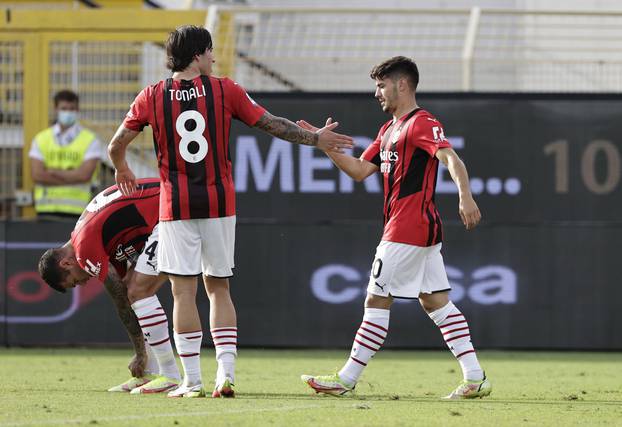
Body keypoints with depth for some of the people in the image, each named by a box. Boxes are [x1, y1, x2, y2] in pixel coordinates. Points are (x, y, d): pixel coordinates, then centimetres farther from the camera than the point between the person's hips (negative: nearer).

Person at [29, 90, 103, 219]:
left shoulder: (90, 140, 3)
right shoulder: (41, 139, 10)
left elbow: (85, 174, -9)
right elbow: (37, 175, -2)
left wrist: (53, 172, -4)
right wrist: (71, 177, -6)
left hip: (76, 210, -2)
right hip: (47, 210, 2)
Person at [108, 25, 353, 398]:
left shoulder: (152, 97, 1)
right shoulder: (225, 91, -1)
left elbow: (116, 146, 7)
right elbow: (273, 125, 4)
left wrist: (122, 170, 29)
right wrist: (316, 139, 17)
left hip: (177, 206, -1)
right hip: (219, 202, 1)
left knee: (184, 292, 1)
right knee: (219, 289, 11)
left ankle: (193, 381, -1)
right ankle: (226, 371, -1)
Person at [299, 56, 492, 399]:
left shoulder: (422, 123, -11)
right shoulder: (390, 129, 20)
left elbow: (450, 158, -25)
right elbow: (360, 170, 22)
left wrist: (465, 195, -41)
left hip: (407, 230, -10)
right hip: (424, 229, 10)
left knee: (377, 300, -5)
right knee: (435, 301, 7)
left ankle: (346, 380, 0)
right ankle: (475, 378, 4)